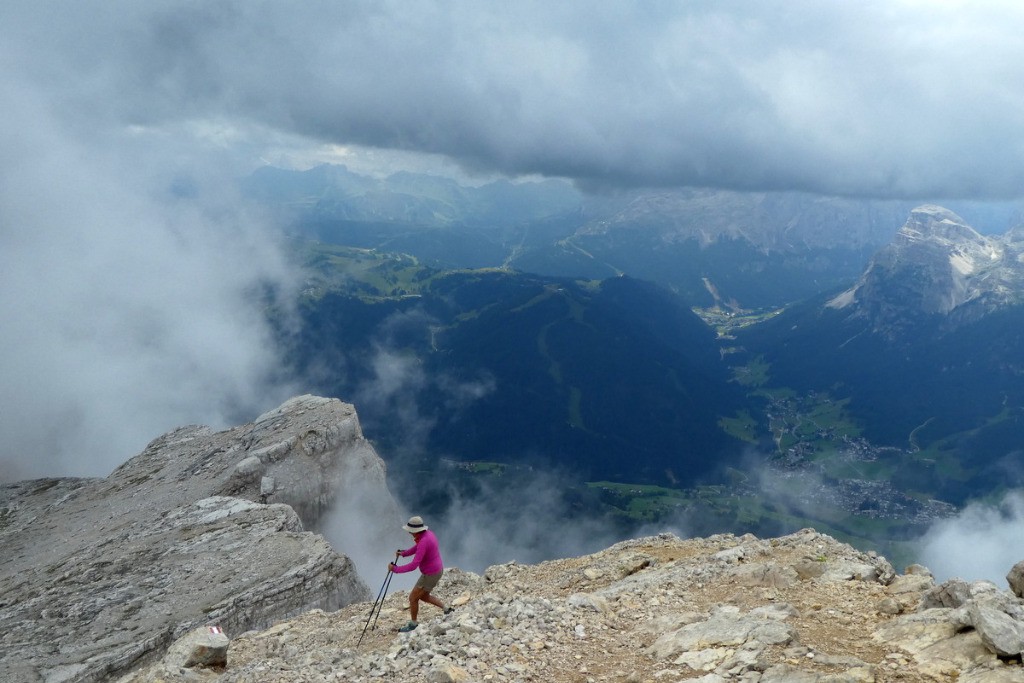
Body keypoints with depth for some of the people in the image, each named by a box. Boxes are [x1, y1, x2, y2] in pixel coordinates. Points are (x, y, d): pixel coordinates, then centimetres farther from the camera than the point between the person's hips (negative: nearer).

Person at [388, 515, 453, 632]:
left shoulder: (423, 542, -33)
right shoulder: (428, 533, -1)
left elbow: (413, 566, -34)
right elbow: (415, 548, 17)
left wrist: (395, 569, -24)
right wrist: (402, 553, 2)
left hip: (430, 575, -9)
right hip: (436, 570, 9)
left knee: (412, 598, 8)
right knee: (423, 597, 26)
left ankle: (412, 623, 29)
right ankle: (446, 609, 28)